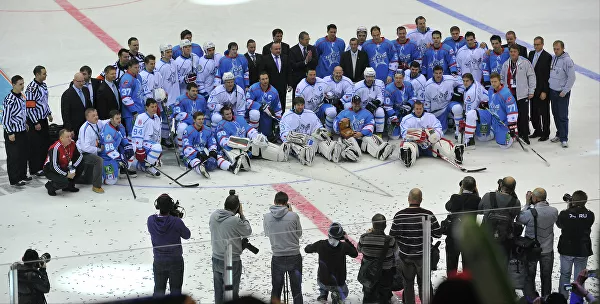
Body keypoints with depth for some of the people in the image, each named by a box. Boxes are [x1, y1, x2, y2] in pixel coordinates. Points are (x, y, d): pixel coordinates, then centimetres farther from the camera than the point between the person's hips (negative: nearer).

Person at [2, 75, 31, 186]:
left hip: (22, 131, 9)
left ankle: (22, 175, 32)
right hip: (13, 133, -8)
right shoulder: (10, 100, -22)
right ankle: (14, 180, 10)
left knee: (23, 154, 17)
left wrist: (25, 124, 22)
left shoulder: (21, 96, 4)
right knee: (14, 156, 1)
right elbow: (6, 117, -20)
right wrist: (10, 133, -18)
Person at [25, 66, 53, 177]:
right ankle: (35, 169, 8)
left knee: (46, 142, 16)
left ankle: (43, 165, 29)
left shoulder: (43, 85, 7)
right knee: (35, 146, -1)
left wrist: (49, 113, 20)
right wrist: (35, 123, -19)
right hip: (34, 121, -9)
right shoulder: (32, 89, -22)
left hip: (43, 119, 9)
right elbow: (29, 108, -21)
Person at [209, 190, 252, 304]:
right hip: (232, 261, -6)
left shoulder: (214, 216, -6)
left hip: (216, 259, 6)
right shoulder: (235, 221, -23)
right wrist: (242, 214, -2)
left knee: (218, 290, 17)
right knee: (231, 293, 4)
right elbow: (248, 231, -7)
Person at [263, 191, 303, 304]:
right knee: (296, 289, 12)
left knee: (276, 289, 16)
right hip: (294, 256, -1)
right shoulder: (293, 216, -13)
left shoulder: (267, 217, -8)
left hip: (277, 258, 1)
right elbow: (299, 233, 2)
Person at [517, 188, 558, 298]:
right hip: (548, 250, 3)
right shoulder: (554, 211, -14)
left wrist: (527, 204, -4)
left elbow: (519, 219, -8)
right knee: (546, 277, 18)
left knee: (529, 277, 12)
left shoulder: (530, 213, -26)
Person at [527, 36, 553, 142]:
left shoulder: (547, 57, -13)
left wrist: (544, 91, -16)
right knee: (534, 111, 14)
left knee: (544, 113, 3)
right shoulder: (531, 54, 8)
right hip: (533, 88, 7)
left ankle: (545, 134, 12)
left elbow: (548, 75, -14)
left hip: (542, 89, -7)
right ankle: (537, 131, 28)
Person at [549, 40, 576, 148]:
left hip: (562, 93, -6)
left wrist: (564, 91, -13)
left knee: (563, 116, -5)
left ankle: (564, 139, 0)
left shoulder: (567, 60, -16)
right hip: (552, 91, 6)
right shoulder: (552, 58, 3)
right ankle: (559, 134, 26)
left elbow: (571, 77, -15)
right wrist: (549, 82, 8)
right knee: (556, 114, 14)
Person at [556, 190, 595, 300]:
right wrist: (582, 207, 1)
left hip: (567, 250, 0)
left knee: (565, 275, 15)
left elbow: (559, 224, 3)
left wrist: (568, 208, 2)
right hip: (583, 250, 0)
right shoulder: (589, 215, -13)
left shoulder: (565, 214, -16)